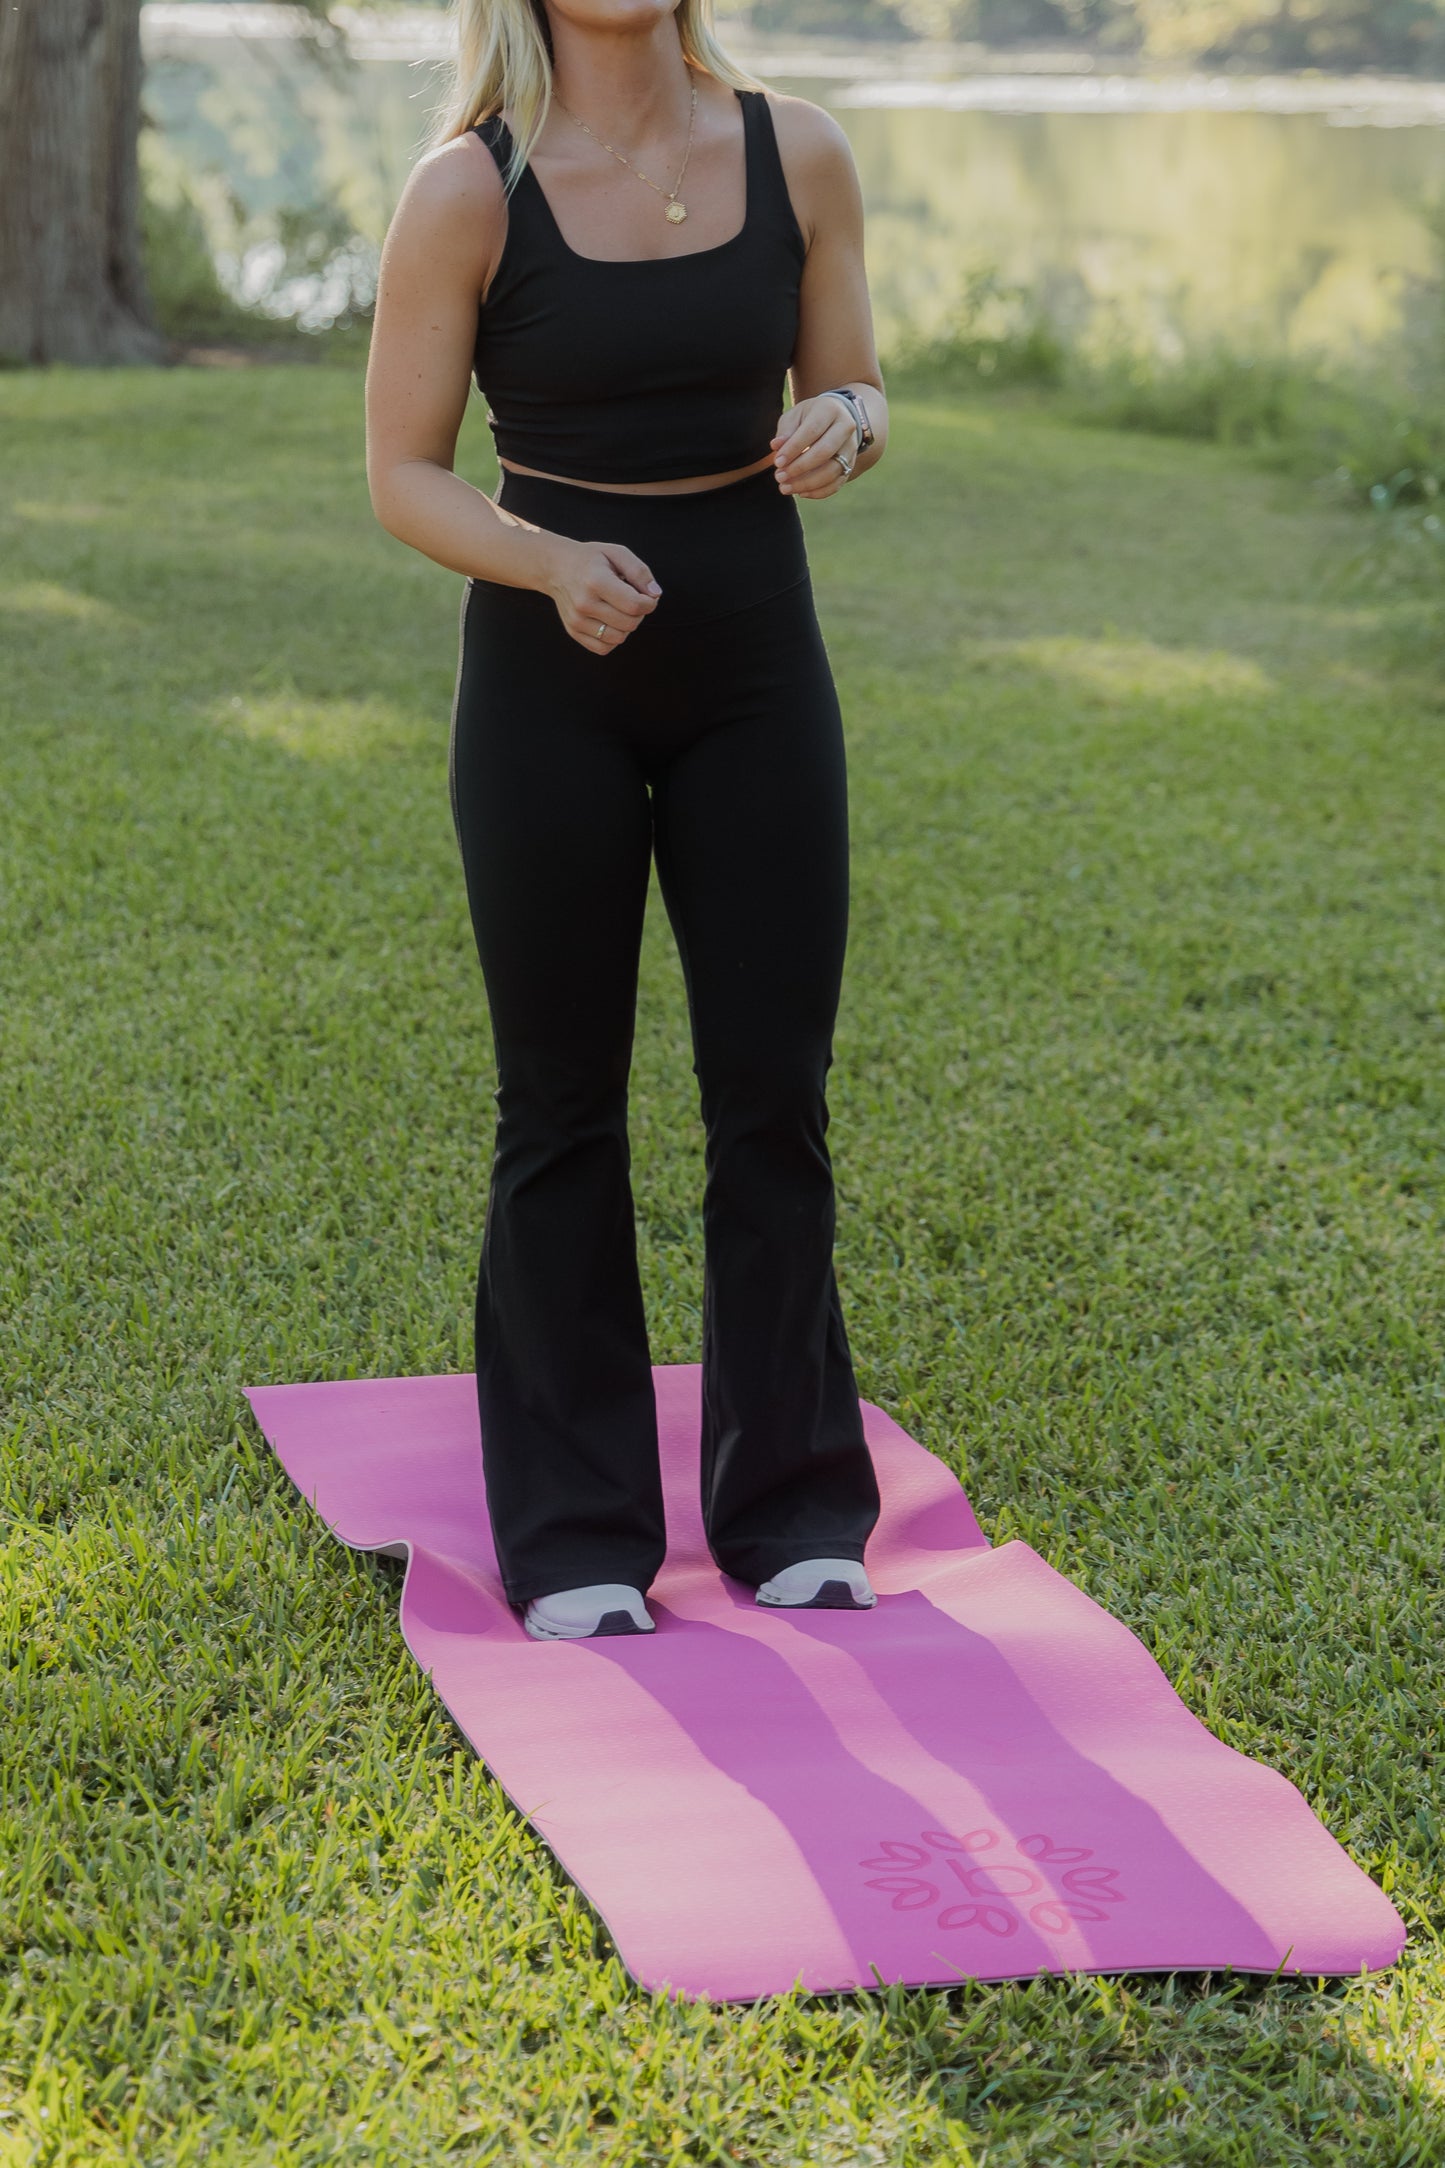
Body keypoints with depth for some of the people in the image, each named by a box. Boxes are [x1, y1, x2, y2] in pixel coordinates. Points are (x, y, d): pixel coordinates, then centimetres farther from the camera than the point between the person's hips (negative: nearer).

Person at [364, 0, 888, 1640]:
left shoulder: (798, 154, -2)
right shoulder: (469, 191, -10)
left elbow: (853, 395, 8)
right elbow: (403, 470, -5)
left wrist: (840, 432, -15)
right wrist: (552, 562, -24)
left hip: (757, 667, 2)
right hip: (551, 681, -2)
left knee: (773, 1095, 5)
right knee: (562, 1108, 5)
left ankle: (792, 1507, 20)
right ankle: (574, 1535, 17)